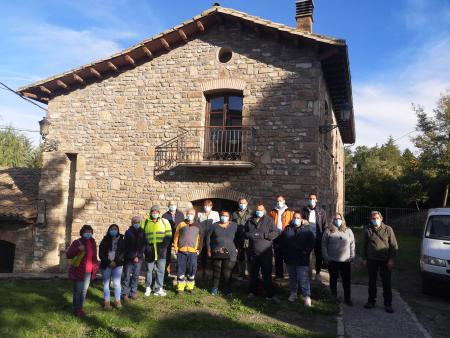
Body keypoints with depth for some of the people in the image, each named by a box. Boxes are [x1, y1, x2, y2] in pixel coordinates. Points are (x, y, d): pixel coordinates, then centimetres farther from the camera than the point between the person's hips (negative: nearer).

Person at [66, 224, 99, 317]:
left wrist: (95, 266, 7)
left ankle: (80, 308, 25)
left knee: (84, 290, 12)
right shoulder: (77, 242, -11)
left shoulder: (93, 242, 6)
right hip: (78, 271, -5)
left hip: (88, 271, 5)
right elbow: (68, 255, -15)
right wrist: (78, 249, -29)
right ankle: (76, 309, 12)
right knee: (78, 291, -1)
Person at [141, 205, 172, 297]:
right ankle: (148, 287, 23)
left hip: (161, 249, 0)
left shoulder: (164, 222, 5)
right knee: (149, 269, 8)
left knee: (161, 270, 2)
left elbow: (168, 235, 5)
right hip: (149, 249, 0)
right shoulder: (144, 222, 4)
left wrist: (164, 246, -6)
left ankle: (159, 289, 11)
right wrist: (145, 246, -3)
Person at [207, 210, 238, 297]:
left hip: (229, 253, -1)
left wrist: (236, 249, 4)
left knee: (227, 273, -1)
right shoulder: (214, 226, 7)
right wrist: (209, 249, 6)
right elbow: (208, 238, 10)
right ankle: (214, 289, 23)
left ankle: (228, 290, 11)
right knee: (216, 271, 8)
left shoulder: (234, 225, 5)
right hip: (216, 253, 1)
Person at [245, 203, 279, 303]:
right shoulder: (250, 221, 9)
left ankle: (270, 295, 5)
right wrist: (249, 235, -8)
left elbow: (275, 233, -7)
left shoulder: (269, 220, 0)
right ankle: (252, 292, 29)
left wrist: (263, 235, -20)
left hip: (265, 252, -3)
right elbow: (245, 233, 15)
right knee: (253, 273, 15)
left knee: (267, 274, -1)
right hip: (252, 252, 3)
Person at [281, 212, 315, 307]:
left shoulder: (306, 229, -3)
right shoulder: (287, 229, 5)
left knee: (303, 279, -7)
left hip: (302, 260, -4)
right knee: (292, 277, 16)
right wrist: (285, 253, 6)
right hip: (290, 259, 4)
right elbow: (282, 241, 12)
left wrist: (306, 252, -10)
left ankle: (307, 296, -1)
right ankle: (293, 294, 29)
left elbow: (311, 243, -3)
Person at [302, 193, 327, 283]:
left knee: (319, 255, 8)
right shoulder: (304, 211, 2)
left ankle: (318, 273, 25)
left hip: (318, 237, 0)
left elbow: (324, 225, 3)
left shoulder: (321, 211, 2)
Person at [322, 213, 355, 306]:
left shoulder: (348, 231, 4)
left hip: (346, 261, 1)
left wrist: (352, 256, 1)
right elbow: (324, 245, -2)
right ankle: (334, 297, 28)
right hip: (332, 261, -1)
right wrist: (326, 257, -6)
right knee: (333, 279, 13)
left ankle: (347, 299, 19)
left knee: (347, 281, 5)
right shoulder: (328, 231, -2)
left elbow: (352, 244, 6)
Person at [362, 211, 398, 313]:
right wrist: (364, 258, 4)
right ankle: (371, 301, 24)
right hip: (372, 260, 2)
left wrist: (391, 259, -7)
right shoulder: (368, 230, 2)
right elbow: (364, 246, 9)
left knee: (386, 283, 5)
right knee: (372, 282, 12)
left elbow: (394, 246, 0)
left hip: (385, 261, -2)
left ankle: (388, 304, 16)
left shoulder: (388, 229, -2)